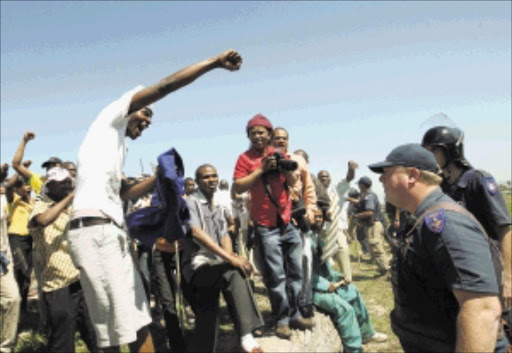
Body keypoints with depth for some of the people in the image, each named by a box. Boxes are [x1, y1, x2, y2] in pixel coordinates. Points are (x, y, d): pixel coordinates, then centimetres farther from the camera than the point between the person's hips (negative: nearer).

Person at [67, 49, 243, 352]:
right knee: (118, 324, -6)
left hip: (111, 232, 9)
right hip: (95, 231, -9)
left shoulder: (117, 146, 28)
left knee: (137, 318, 9)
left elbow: (124, 193, 29)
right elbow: (165, 87, -3)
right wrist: (215, 62, -1)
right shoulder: (110, 119, 5)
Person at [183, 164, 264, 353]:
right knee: (235, 273, -30)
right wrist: (230, 259, -29)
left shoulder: (218, 207, 17)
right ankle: (246, 337, -29)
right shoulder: (191, 202, -7)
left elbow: (224, 235, 10)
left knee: (207, 317, 7)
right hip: (197, 264, -7)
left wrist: (230, 255, -15)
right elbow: (196, 233, -22)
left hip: (216, 265, 7)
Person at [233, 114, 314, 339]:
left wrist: (284, 166, -12)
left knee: (296, 271, 10)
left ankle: (294, 314, 23)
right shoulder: (246, 158, -1)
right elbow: (237, 187, -12)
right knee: (276, 276, -3)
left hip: (288, 221, 5)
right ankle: (282, 319, 11)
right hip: (266, 225, -4)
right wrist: (261, 169, -15)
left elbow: (293, 182, 7)